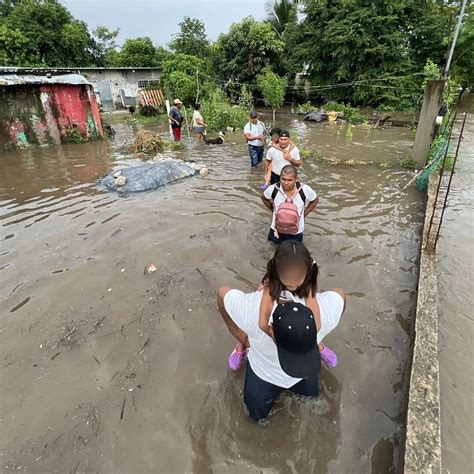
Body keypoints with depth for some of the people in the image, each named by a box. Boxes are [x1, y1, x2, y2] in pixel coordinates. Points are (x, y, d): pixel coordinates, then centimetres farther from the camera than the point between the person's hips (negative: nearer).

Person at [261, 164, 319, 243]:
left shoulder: (305, 190, -22)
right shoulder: (273, 189, -21)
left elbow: (315, 200, 0)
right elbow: (263, 197, 3)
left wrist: (304, 214, -1)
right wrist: (272, 209, 1)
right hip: (277, 231, 1)